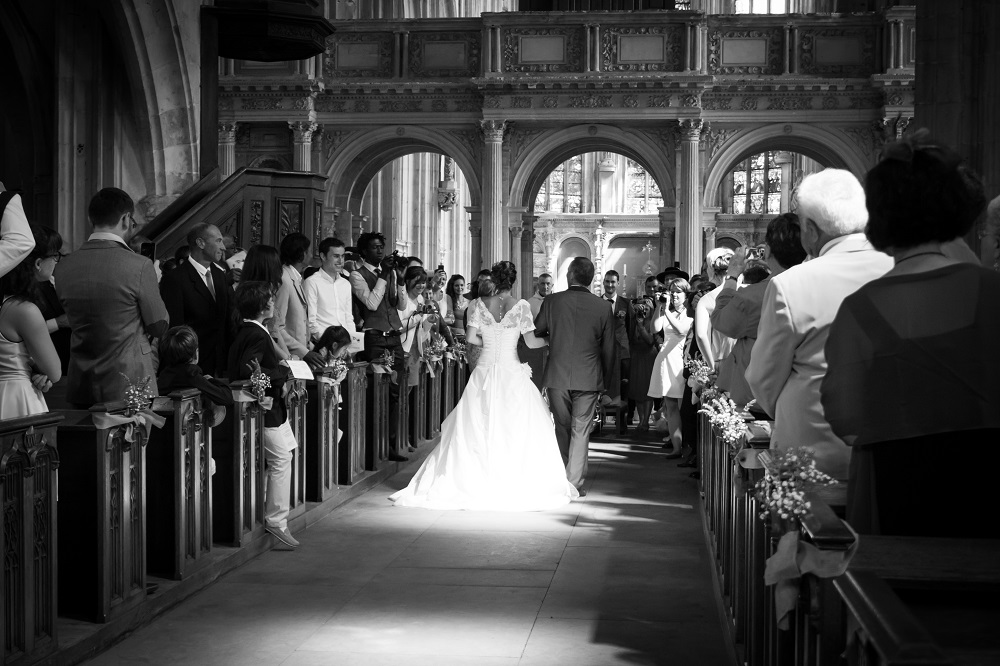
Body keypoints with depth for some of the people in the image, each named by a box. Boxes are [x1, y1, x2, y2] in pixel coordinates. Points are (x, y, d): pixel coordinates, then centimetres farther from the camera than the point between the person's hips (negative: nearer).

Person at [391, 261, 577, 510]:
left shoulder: (479, 305, 0)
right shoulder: (521, 306, -6)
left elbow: (471, 337, -5)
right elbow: (531, 341, -8)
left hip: (485, 373, 2)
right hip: (512, 374, -2)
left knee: (476, 429, 9)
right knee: (517, 431, 6)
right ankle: (515, 485, 7)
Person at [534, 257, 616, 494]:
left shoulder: (552, 301, -5)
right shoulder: (603, 307, -4)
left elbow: (536, 332, 8)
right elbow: (608, 350, 1)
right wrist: (605, 381, 13)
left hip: (557, 376, 1)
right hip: (588, 377, -1)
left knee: (561, 428, 14)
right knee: (580, 431, 5)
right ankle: (574, 483, 3)